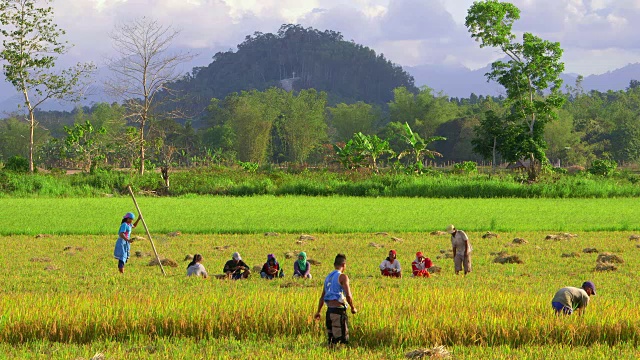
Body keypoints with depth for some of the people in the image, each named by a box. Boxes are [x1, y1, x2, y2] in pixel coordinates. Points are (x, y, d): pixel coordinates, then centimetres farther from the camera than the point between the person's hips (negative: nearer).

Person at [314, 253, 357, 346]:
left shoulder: (328, 277, 15)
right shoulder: (342, 277, -8)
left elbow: (322, 297, 19)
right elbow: (348, 295, -16)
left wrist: (318, 311, 25)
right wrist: (353, 308, -1)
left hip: (329, 310, 8)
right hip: (339, 310, -8)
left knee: (331, 340, 13)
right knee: (342, 339, -7)